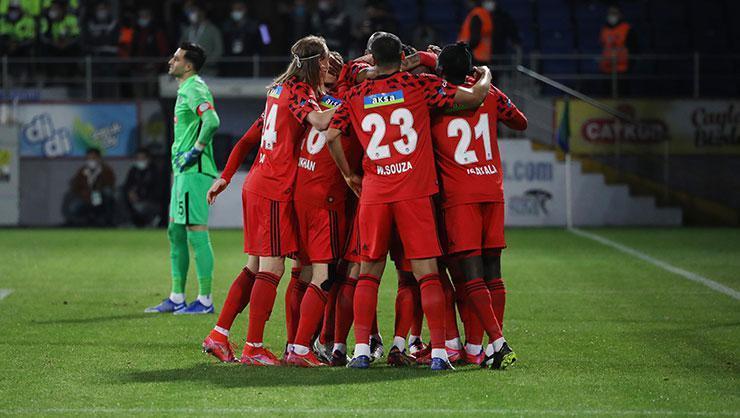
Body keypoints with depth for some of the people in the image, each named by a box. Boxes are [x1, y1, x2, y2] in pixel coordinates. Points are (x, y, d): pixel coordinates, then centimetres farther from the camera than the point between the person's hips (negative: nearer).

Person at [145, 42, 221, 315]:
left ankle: (205, 300, -6)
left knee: (196, 232, -9)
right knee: (176, 232, 13)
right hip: (184, 171, 11)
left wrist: (195, 151, -20)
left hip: (194, 171, -11)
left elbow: (212, 121, -28)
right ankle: (177, 299, 18)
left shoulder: (194, 89, -13)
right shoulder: (185, 89, 19)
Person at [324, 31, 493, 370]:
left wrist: (349, 176, 15)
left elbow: (331, 136, 1)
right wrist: (485, 75, 21)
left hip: (373, 193, 2)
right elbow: (474, 97, 0)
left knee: (369, 272, 11)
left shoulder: (355, 96, 9)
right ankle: (438, 352, -7)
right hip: (415, 191, -2)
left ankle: (361, 350, 3)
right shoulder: (419, 85, 2)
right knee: (427, 273, -1)